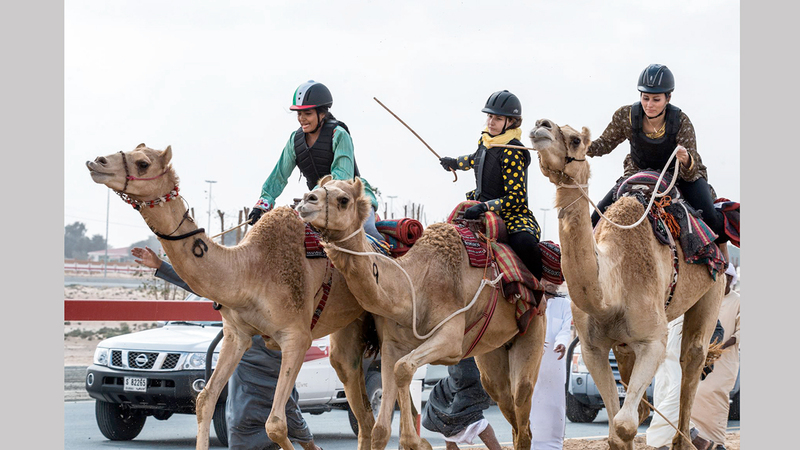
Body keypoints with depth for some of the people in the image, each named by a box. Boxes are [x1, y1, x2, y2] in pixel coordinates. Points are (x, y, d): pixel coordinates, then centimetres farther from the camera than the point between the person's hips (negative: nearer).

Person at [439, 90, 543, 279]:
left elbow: (516, 198, -24)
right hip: (481, 207, 9)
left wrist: (484, 207, -34)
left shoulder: (512, 152, -18)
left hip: (513, 214, -9)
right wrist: (454, 162, 46)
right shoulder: (485, 140, 5)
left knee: (523, 242, -38)